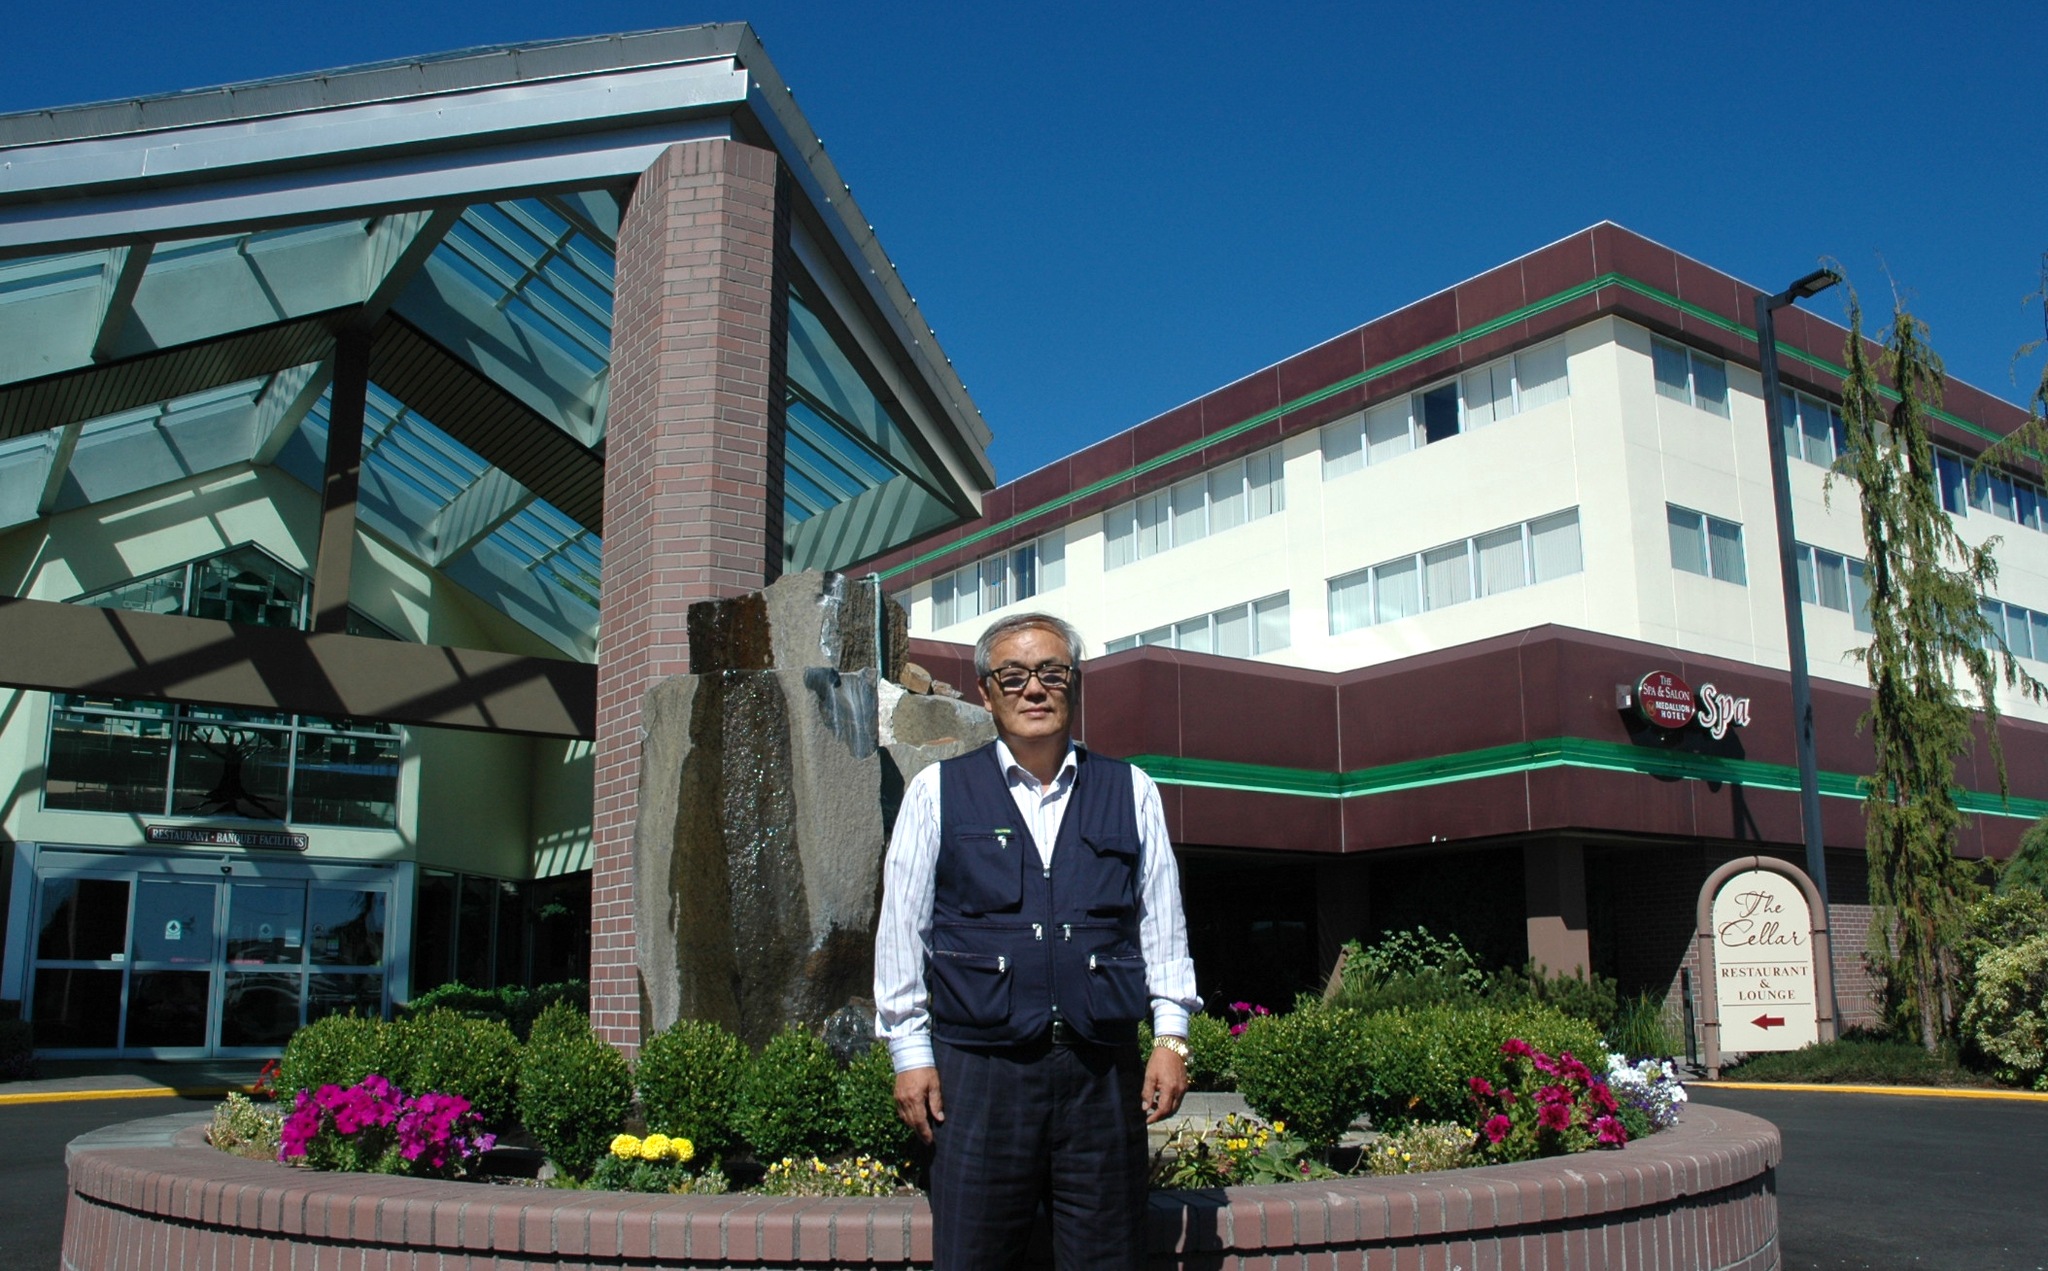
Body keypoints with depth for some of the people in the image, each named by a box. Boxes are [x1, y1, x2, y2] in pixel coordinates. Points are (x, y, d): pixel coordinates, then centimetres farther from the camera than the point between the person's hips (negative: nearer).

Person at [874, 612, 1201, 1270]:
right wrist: (910, 1053, 1)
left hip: (1104, 1070, 2)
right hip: (979, 1069, -1)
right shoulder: (937, 791, 6)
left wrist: (1171, 1038, 4)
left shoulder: (1132, 792, 11)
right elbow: (901, 927, 6)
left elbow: (1162, 921, 11)